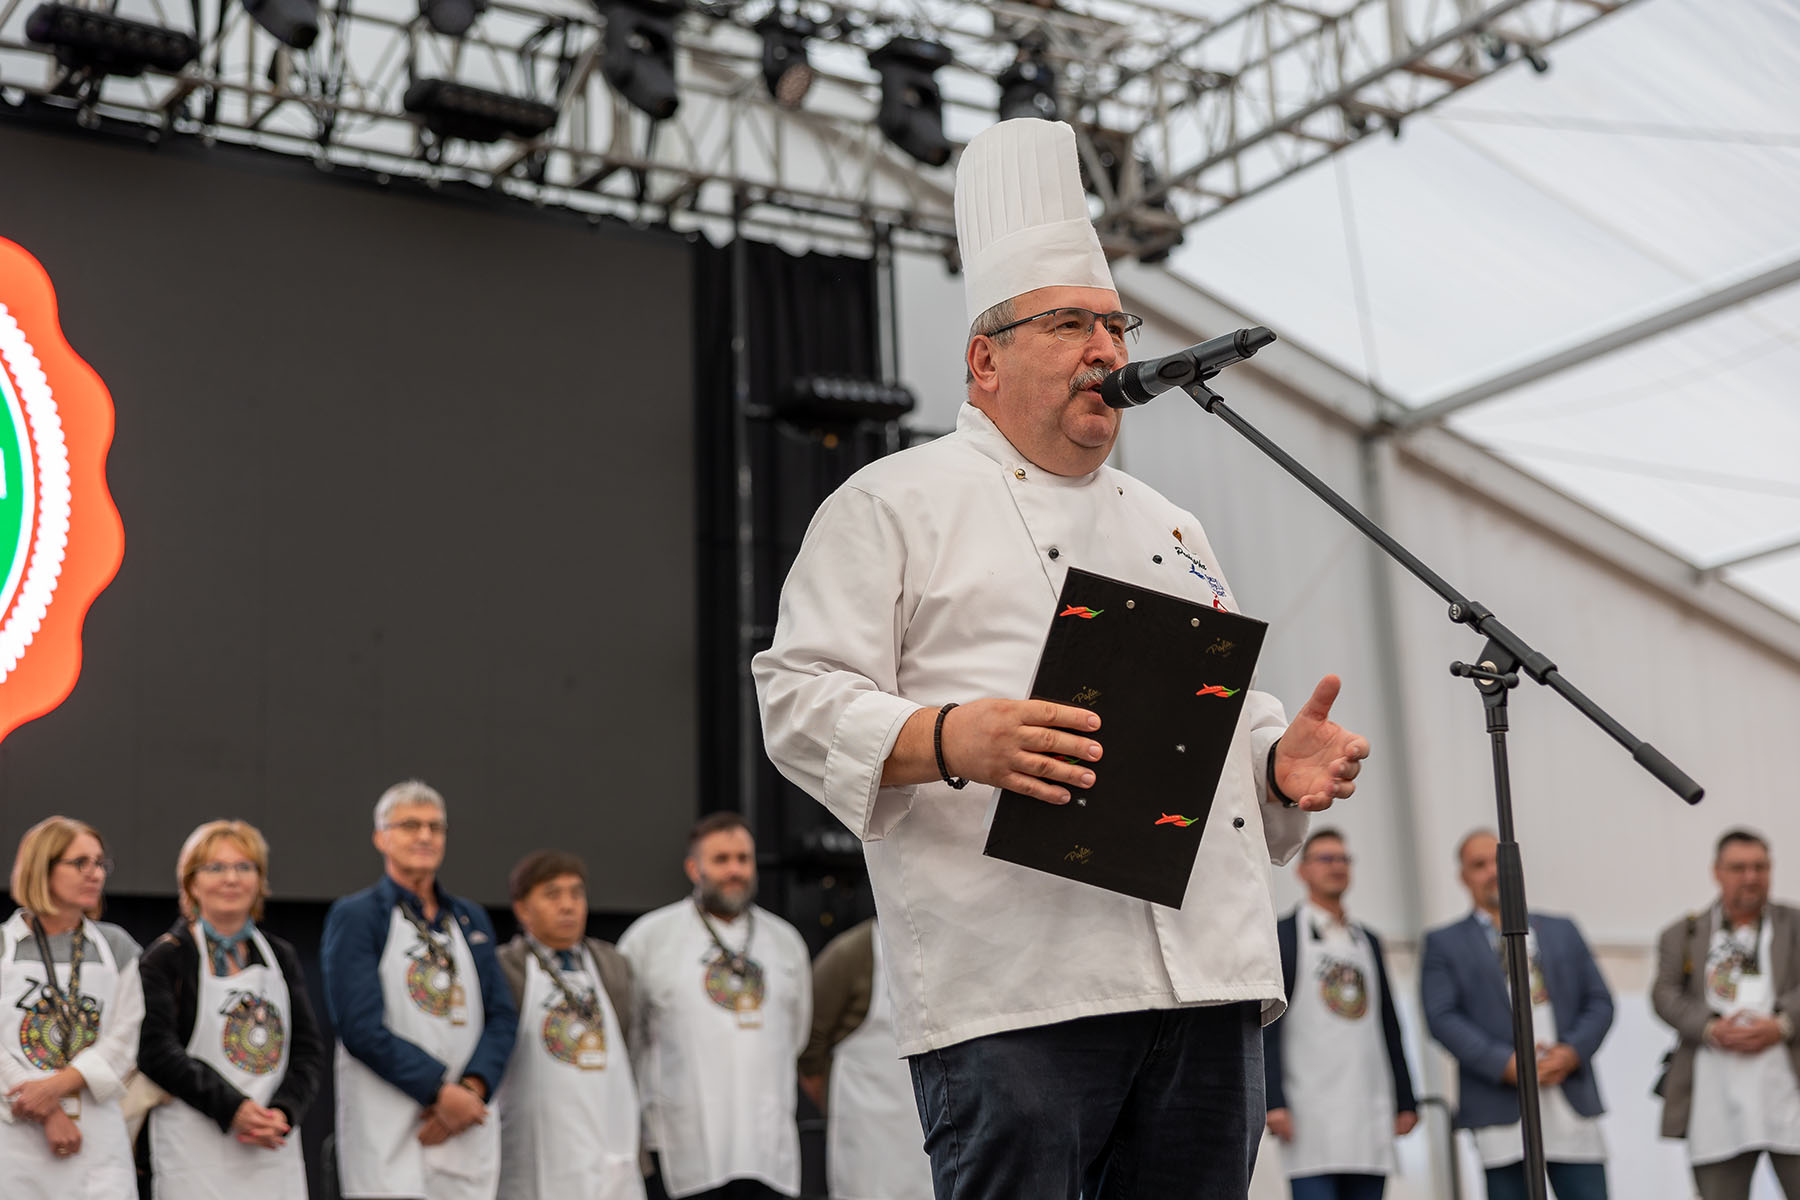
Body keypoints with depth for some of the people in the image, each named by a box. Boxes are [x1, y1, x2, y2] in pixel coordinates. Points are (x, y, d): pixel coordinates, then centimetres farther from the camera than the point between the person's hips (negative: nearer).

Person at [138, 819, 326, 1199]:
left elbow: (309, 1046, 10)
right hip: (196, 1149, -4)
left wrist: (284, 1111, -9)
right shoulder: (167, 956, 1)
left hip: (274, 1149, 4)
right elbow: (157, 1051, -9)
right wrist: (233, 1109, -17)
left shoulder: (280, 956, 14)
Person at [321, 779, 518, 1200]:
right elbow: (362, 1027, -9)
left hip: (467, 1132, 5)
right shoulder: (354, 916, 1)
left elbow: (502, 1017, 11)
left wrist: (472, 1088, -7)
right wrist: (441, 1090, -13)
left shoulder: (472, 920, 18)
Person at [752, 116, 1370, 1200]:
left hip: (1211, 980, 6)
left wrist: (1282, 763, 6)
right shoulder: (897, 503, 6)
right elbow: (802, 703, -3)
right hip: (1015, 985, -6)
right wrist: (946, 738, -21)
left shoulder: (1169, 528, 26)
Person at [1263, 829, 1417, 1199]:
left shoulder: (1369, 941, 20)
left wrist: (1406, 1100, 14)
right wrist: (1274, 1102, -13)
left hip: (1371, 1121, 5)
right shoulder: (1281, 936, 2)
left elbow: (1390, 1026, 20)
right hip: (1311, 1121, -5)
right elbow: (1266, 1027, -5)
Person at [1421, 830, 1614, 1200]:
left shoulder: (1562, 931, 19)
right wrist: (1504, 1063, -15)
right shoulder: (1445, 943, 8)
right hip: (1502, 1110, -3)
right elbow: (1442, 1017, -3)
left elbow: (1599, 1002, 14)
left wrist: (1572, 1051, -6)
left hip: (1572, 1104, 3)